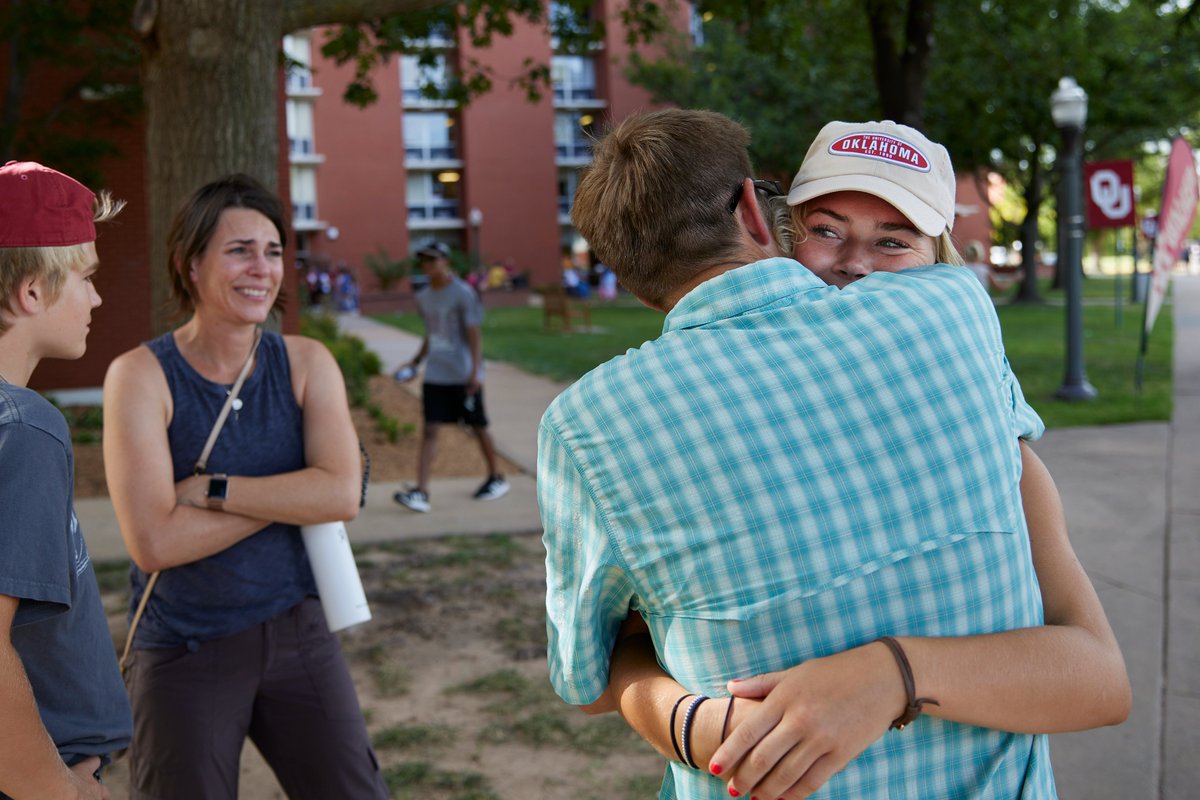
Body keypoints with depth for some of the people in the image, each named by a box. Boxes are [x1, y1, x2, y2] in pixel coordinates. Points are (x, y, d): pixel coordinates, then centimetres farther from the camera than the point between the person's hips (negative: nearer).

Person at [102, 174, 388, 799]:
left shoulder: (306, 363, -1)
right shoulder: (141, 375, -10)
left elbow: (342, 494, -16)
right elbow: (155, 542, -20)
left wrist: (210, 489, -19)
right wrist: (293, 493, -16)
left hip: (296, 632, 3)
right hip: (183, 653, -2)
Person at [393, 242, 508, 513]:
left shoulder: (462, 293, -9)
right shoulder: (424, 298, 11)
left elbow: (474, 334, -12)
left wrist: (475, 371, -18)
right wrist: (415, 362, 17)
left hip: (463, 375, -5)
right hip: (434, 375, 6)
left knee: (478, 427, 7)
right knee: (429, 430, -4)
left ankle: (496, 478, 26)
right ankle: (421, 492, -9)